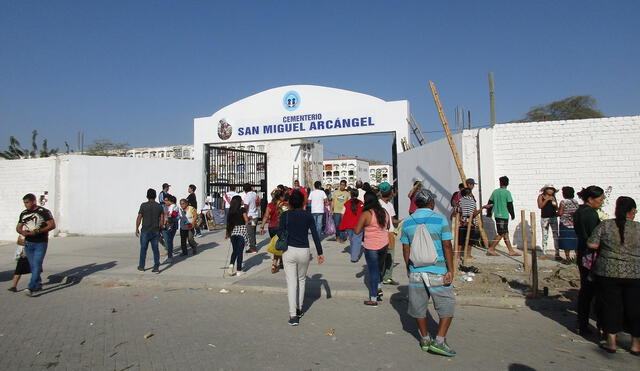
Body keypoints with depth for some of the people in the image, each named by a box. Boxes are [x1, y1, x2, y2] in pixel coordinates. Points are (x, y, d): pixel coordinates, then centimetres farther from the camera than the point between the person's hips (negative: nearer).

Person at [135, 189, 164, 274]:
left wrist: (137, 229, 5)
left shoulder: (143, 205, -8)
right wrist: (159, 229, 13)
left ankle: (141, 266, 23)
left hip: (145, 231, -2)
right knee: (155, 249, 6)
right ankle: (156, 267, 3)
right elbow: (162, 220, 0)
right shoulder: (159, 206, 1)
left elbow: (139, 218, -6)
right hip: (156, 231, 2)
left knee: (143, 249, 12)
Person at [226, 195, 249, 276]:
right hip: (242, 230, -4)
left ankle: (231, 264, -3)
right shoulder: (242, 209, -8)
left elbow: (229, 222, 7)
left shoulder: (231, 210, 6)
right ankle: (239, 270, 6)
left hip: (233, 231, 4)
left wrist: (227, 233, 14)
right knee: (240, 251, 2)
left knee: (234, 250, 16)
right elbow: (246, 220, -13)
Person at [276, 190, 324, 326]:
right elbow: (315, 235, -2)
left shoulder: (285, 215, -4)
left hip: (289, 251, -1)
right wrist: (320, 253, 3)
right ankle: (299, 309, 28)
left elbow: (280, 233, -7)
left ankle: (293, 315, -4)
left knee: (291, 282, 1)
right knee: (301, 280, 20)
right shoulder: (308, 216, -1)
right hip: (304, 252, 1)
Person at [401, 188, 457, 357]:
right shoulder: (440, 220, -6)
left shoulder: (407, 222, 5)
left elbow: (405, 249, 7)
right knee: (447, 305, 9)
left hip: (416, 271, 4)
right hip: (437, 271, -4)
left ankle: (425, 339, 28)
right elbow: (447, 247, -9)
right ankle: (439, 341, 4)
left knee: (418, 306, 15)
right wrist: (450, 270, -5)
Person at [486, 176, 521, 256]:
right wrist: (513, 215, 4)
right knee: (501, 234, -2)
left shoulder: (495, 192, 8)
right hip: (504, 216, -7)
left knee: (506, 233, 12)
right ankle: (491, 249, -4)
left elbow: (490, 203, 11)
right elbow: (510, 205, -8)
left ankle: (511, 251, 17)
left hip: (497, 215, 7)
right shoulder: (507, 192, -9)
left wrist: (489, 213, 21)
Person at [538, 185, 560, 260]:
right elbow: (540, 206, -12)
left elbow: (557, 208, 10)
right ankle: (544, 253, 10)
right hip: (544, 218, -3)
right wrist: (547, 199, -18)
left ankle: (557, 254, 3)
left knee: (556, 236, 0)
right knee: (545, 236, 3)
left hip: (553, 217, 3)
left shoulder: (553, 197, 9)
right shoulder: (541, 196, 0)